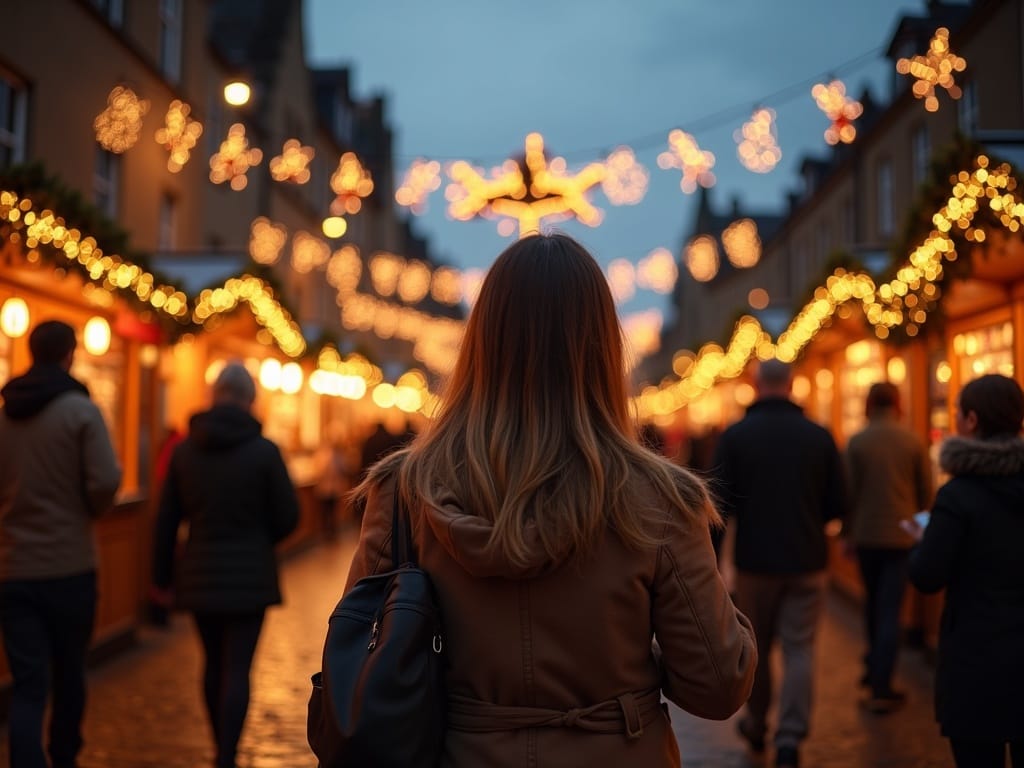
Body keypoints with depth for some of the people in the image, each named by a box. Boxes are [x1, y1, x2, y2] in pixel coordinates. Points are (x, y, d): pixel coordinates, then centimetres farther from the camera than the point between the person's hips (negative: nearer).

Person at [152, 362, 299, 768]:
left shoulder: (184, 450, -1)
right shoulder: (264, 451, -11)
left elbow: (167, 518, 3)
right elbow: (287, 517, -5)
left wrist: (162, 575, 12)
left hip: (199, 574, 4)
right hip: (249, 574, -4)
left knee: (214, 663, 19)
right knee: (237, 669, 1)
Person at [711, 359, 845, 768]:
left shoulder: (734, 435, -8)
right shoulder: (820, 436, -3)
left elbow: (720, 503, -10)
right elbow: (836, 505, 0)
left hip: (755, 559, 0)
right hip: (807, 561, 0)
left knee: (756, 646, 16)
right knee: (800, 649, 6)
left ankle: (756, 724, 31)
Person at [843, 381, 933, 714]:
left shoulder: (856, 442, -7)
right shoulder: (914, 442, -5)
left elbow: (849, 491, -5)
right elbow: (926, 491, 1)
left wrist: (846, 531, 7)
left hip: (866, 534, 1)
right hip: (901, 536, -1)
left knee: (873, 601, 22)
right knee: (890, 609, 1)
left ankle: (874, 666, 31)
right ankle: (881, 689, -1)